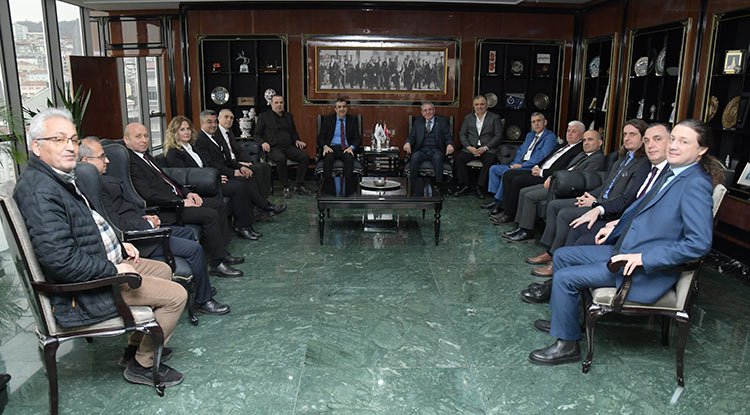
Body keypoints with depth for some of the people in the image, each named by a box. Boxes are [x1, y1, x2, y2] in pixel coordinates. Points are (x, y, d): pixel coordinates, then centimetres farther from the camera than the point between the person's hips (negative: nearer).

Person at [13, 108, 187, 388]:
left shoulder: (60, 178, 7)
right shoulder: (39, 190, -26)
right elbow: (61, 259, -31)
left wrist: (119, 246, 10)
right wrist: (113, 269, -21)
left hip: (102, 265, 11)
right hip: (82, 291, -11)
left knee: (163, 270, 24)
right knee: (175, 295, -10)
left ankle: (136, 346, 32)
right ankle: (142, 365, 10)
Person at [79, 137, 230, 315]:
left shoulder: (100, 180, 10)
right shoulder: (92, 187, -23)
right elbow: (117, 224, -26)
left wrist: (145, 217, 4)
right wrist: (147, 224, -13)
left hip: (139, 227, 12)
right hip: (132, 239, -12)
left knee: (187, 233, 22)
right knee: (194, 249, -14)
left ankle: (199, 285, 33)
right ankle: (203, 300, 3)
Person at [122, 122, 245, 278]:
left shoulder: (145, 155, 16)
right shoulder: (130, 163, -14)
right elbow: (148, 194, -22)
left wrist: (187, 193, 7)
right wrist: (181, 202, -19)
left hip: (176, 198, 10)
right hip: (163, 210, -10)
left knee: (219, 205, 6)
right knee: (210, 215, -23)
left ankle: (222, 253, 9)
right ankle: (217, 264, -12)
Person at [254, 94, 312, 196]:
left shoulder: (289, 116, 23)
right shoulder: (264, 116, 10)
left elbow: (293, 132, 31)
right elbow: (257, 134, 9)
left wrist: (297, 140, 9)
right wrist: (263, 143, -11)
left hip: (289, 146, 4)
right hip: (273, 147, -4)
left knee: (304, 156, -24)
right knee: (281, 158, -38)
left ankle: (299, 186, -18)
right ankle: (286, 187, -24)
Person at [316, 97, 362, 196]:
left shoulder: (353, 120, 12)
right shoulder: (327, 119, 11)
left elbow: (358, 138, 6)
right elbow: (320, 137, 6)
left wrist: (351, 147, -15)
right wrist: (325, 146, -16)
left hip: (346, 148, 0)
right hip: (331, 147, 0)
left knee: (349, 158, -34)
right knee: (328, 157, -34)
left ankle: (346, 188, -32)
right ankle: (328, 187, -30)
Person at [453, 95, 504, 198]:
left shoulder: (495, 118, 9)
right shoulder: (468, 118, 17)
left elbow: (498, 136, 0)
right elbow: (462, 134, 10)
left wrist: (485, 148, -13)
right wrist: (469, 147, -9)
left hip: (488, 149, -2)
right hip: (470, 148, 3)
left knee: (490, 160, -34)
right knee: (458, 157, -25)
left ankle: (481, 187, -21)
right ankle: (464, 186, -14)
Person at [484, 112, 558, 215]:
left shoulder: (550, 137, -6)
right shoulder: (530, 135, 22)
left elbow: (541, 156, -17)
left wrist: (521, 165, -18)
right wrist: (515, 163, -1)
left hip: (532, 168, -9)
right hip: (520, 165, 9)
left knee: (507, 173, -30)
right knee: (494, 169, 0)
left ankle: (499, 202, -18)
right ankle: (497, 199, -5)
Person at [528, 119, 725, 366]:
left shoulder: (696, 184, -19)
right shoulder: (672, 174, 8)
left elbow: (699, 243, -26)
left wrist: (643, 258, -25)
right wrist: (615, 227, 15)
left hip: (647, 270, -9)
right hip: (624, 250, 9)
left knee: (565, 278, -15)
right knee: (562, 255, 11)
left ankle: (567, 345, 3)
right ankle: (563, 319, 25)